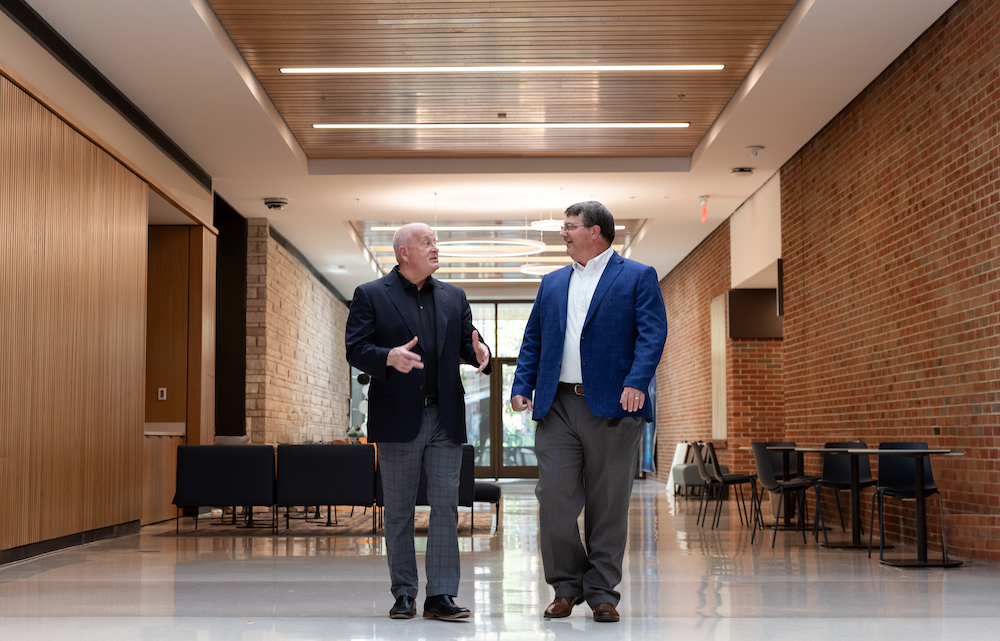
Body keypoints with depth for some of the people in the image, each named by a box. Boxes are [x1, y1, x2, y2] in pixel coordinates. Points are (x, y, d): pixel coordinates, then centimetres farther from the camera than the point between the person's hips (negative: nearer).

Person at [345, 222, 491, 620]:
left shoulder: (453, 298, 14)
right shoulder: (370, 296, 1)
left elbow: (468, 342, 10)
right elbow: (356, 349, -6)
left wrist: (480, 353, -14)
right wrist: (389, 357, -26)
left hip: (445, 418, 3)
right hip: (398, 420, -3)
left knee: (446, 506, 0)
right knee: (398, 511, 6)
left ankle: (440, 596, 4)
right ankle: (404, 594, 16)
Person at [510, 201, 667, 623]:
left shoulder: (638, 277, 5)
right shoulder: (552, 283, 20)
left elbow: (652, 333, -6)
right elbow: (533, 340, 19)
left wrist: (636, 382, -20)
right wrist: (522, 385, 4)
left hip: (612, 407, -4)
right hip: (557, 407, 4)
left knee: (608, 505, 2)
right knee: (554, 498, -1)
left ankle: (602, 592, 13)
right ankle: (567, 586, 14)